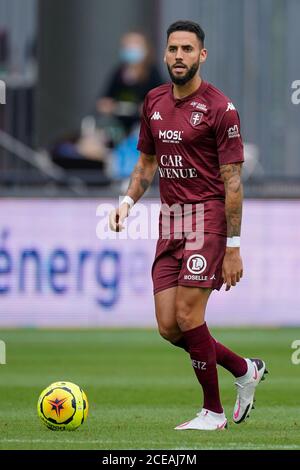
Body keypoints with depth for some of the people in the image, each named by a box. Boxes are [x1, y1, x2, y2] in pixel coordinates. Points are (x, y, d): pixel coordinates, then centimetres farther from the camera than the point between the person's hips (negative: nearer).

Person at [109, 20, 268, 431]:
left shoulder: (220, 109, -10)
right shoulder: (155, 101, 11)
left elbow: (232, 181, -10)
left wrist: (233, 248, -13)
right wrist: (129, 201, 5)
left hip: (207, 217, -7)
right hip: (170, 220, 7)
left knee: (188, 316, -12)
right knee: (169, 327, 2)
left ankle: (213, 412, 3)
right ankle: (245, 370, 25)